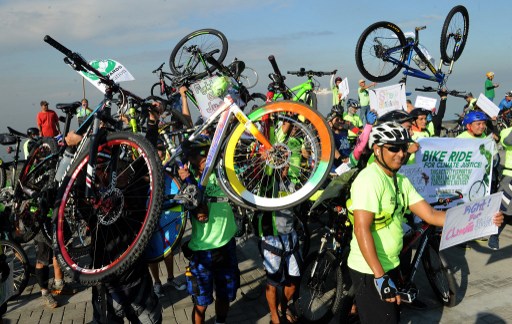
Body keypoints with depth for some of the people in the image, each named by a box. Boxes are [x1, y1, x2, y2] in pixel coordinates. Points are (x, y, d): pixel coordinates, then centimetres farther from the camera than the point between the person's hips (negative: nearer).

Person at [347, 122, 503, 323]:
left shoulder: (401, 181, 7)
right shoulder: (369, 179, -21)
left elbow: (431, 215, 2)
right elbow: (362, 229, -27)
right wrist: (380, 277, -29)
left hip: (390, 267, 9)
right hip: (371, 271, -9)